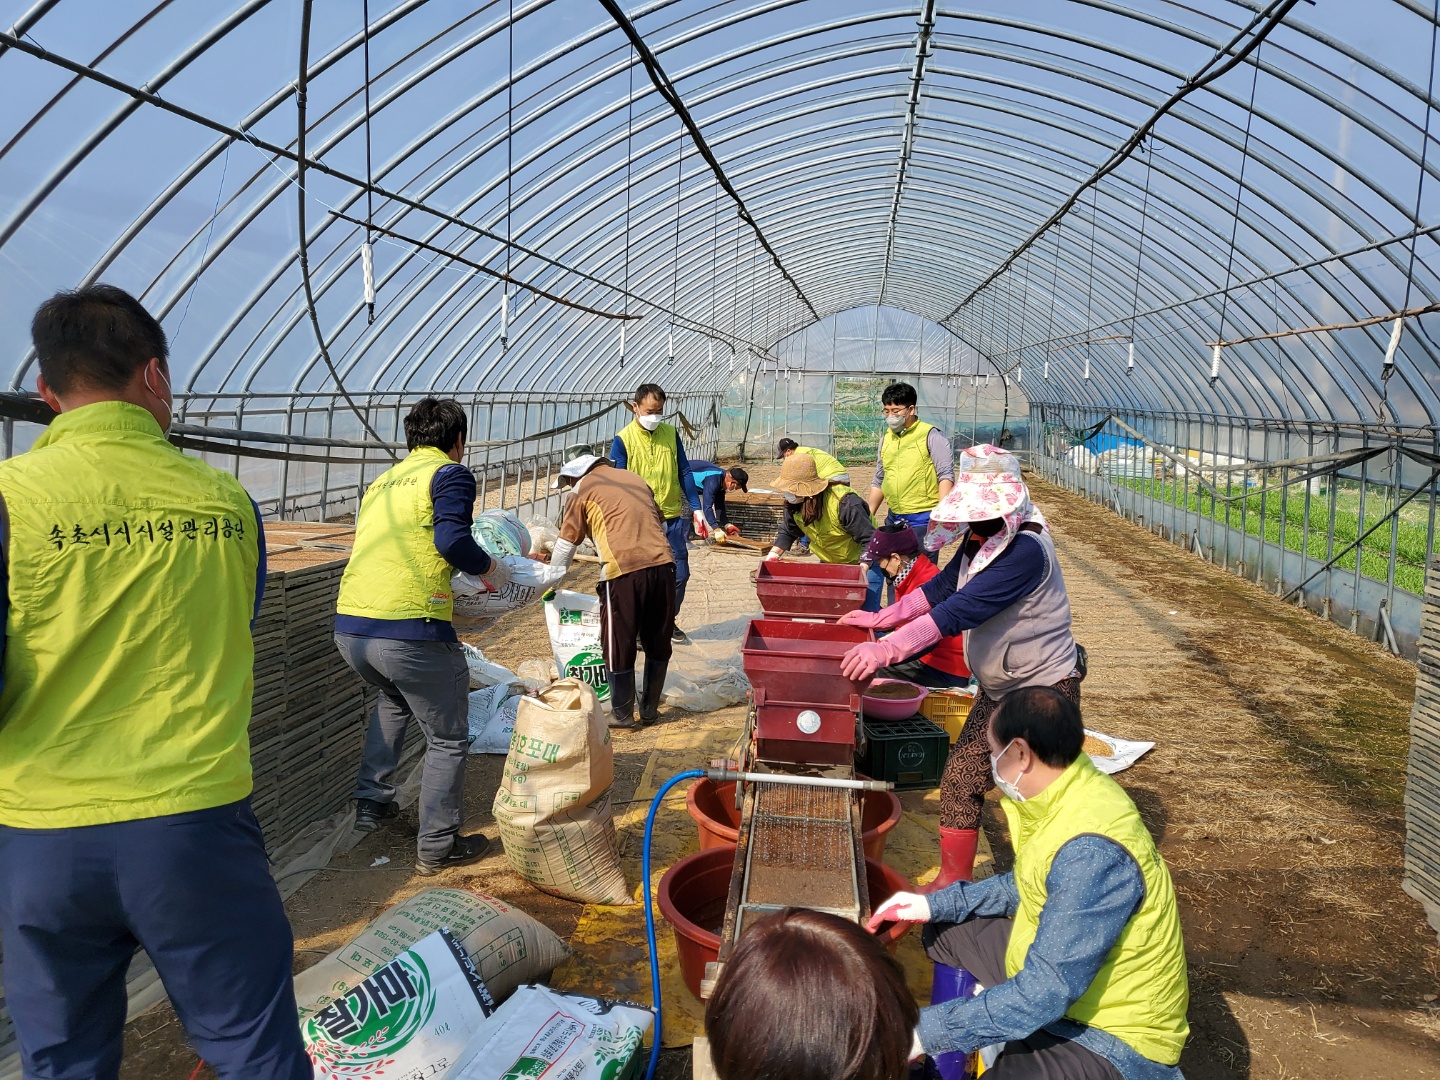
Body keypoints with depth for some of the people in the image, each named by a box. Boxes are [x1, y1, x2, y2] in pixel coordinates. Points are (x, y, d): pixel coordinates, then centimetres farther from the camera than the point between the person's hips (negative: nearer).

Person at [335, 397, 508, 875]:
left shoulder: (381, 481, 22)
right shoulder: (450, 473, 0)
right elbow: (451, 538, -17)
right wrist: (489, 568, 1)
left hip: (349, 626, 8)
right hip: (410, 632, -7)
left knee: (394, 700, 37)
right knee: (448, 738, 11)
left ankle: (371, 803, 36)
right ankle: (437, 847, 19)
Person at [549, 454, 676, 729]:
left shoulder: (583, 490, 10)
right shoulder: (635, 479, 25)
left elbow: (565, 545, 11)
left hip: (623, 571, -5)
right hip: (663, 564, 5)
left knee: (619, 647, 9)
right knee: (658, 643, 16)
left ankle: (622, 714, 19)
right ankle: (650, 709, 28)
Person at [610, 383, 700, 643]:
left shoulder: (671, 434, 5)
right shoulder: (623, 439, -6)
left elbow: (684, 472, 9)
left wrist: (696, 507, 4)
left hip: (673, 517, 4)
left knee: (680, 573, 8)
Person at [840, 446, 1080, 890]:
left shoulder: (1025, 551, -29)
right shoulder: (980, 540, -1)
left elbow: (961, 610, -36)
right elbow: (941, 587, 12)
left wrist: (888, 648, -40)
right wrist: (880, 618, 8)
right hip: (998, 688, 8)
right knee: (960, 778, 7)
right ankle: (953, 881, 20)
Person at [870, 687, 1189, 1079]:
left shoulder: (1092, 853, -33)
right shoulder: (1064, 794, -4)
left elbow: (1044, 994, -32)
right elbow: (1027, 886, 14)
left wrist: (921, 1031, -30)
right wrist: (936, 905, 7)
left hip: (1114, 1036, -9)